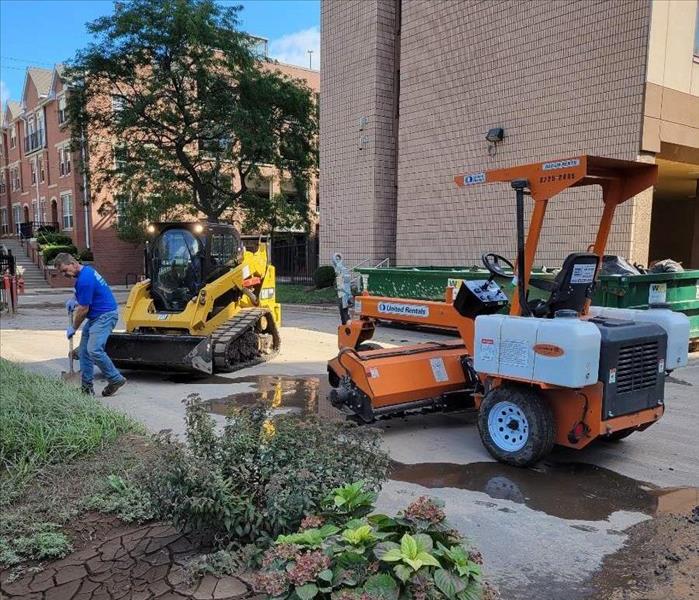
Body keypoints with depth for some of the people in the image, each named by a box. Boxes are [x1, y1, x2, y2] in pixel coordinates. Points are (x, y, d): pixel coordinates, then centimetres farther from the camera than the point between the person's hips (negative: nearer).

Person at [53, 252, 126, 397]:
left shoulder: (85, 279, -22)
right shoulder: (86, 270, 10)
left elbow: (83, 310, -16)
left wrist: (73, 328, -3)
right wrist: (73, 299, 16)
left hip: (105, 315, -11)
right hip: (95, 316, 11)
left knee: (94, 350, -20)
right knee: (84, 351, 7)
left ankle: (116, 379, -6)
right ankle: (87, 387, 11)